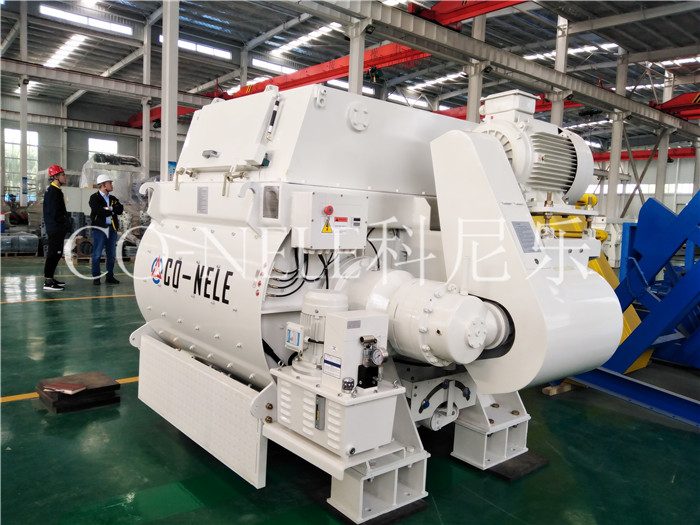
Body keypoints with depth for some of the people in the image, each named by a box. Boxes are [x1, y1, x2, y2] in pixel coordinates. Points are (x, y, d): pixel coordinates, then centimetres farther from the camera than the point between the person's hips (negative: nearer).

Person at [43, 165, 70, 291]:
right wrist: (65, 221, -12)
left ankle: (50, 279, 23)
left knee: (56, 254, 15)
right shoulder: (53, 191, -15)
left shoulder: (55, 190, 18)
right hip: (55, 228, -11)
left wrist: (66, 221, 13)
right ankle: (48, 283, -6)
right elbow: (54, 212, -21)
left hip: (57, 228, 11)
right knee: (54, 254, -9)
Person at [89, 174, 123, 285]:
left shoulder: (113, 199, 17)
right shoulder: (94, 197, -1)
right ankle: (96, 277, 5)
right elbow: (99, 211, -17)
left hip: (112, 228, 5)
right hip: (99, 228, -5)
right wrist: (112, 211, -6)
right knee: (97, 254, -2)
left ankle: (110, 276, 16)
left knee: (111, 254, 8)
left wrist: (109, 208, -12)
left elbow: (120, 210, 1)